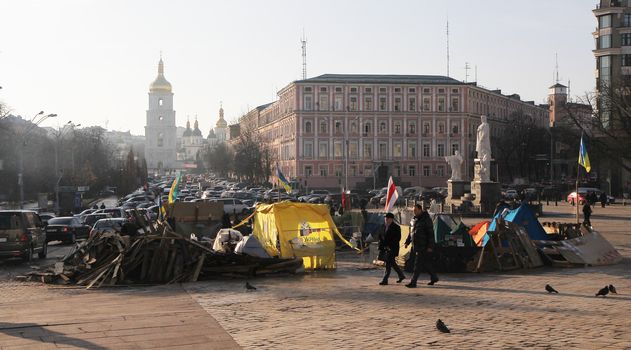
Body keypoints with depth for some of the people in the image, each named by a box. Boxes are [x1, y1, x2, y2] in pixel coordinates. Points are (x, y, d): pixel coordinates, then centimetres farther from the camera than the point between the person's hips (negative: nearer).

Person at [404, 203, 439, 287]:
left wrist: (430, 246, -18)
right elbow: (412, 232, 22)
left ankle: (413, 282, -11)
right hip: (416, 246, 8)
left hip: (423, 247, -8)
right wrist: (407, 242, 16)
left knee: (418, 264, -10)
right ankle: (434, 277, 31)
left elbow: (431, 234, -14)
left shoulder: (426, 219, -11)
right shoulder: (415, 219, 14)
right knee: (426, 263, 16)